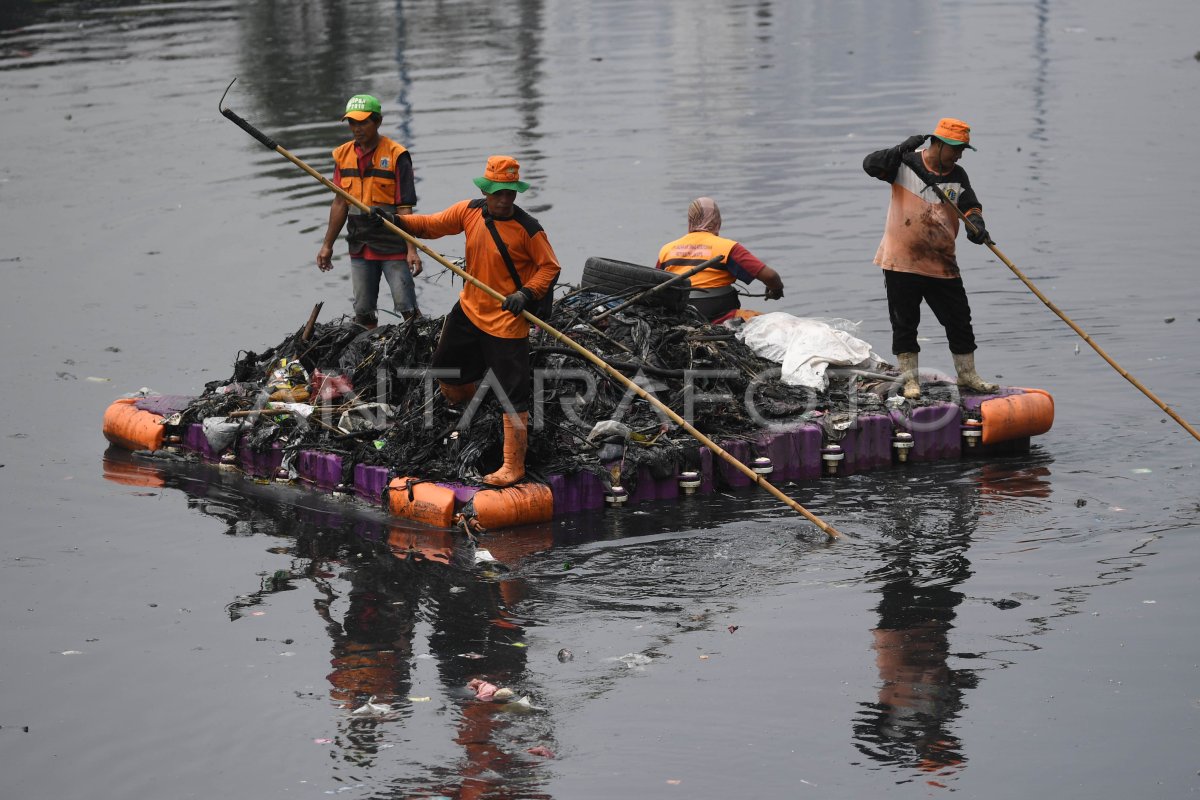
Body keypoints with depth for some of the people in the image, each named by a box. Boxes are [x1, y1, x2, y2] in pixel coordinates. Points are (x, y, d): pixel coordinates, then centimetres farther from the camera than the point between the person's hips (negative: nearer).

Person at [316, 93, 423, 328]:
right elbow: (340, 204, 12)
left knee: (406, 308, -6)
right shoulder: (343, 155, 6)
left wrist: (412, 250, -17)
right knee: (363, 313, 9)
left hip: (393, 246, -5)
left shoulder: (396, 155, -11)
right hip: (360, 247, 5)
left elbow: (404, 208, -12)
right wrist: (327, 245, 12)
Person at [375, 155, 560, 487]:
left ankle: (513, 465, 2)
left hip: (507, 320, -6)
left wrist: (527, 294, -26)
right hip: (469, 310, 6)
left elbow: (550, 267, -12)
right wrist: (398, 221, -9)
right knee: (445, 369, 22)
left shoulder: (527, 228, -19)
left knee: (514, 397, -6)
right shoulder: (470, 211, -4)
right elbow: (432, 225, 6)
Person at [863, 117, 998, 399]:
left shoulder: (958, 176, 5)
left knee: (960, 321, 8)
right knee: (905, 323, 3)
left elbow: (970, 205, -4)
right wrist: (901, 150, -31)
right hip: (901, 261, -3)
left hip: (942, 264, 4)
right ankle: (910, 379, 14)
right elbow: (871, 165, -17)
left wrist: (976, 223, -26)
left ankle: (967, 375, 24)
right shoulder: (906, 164, -5)